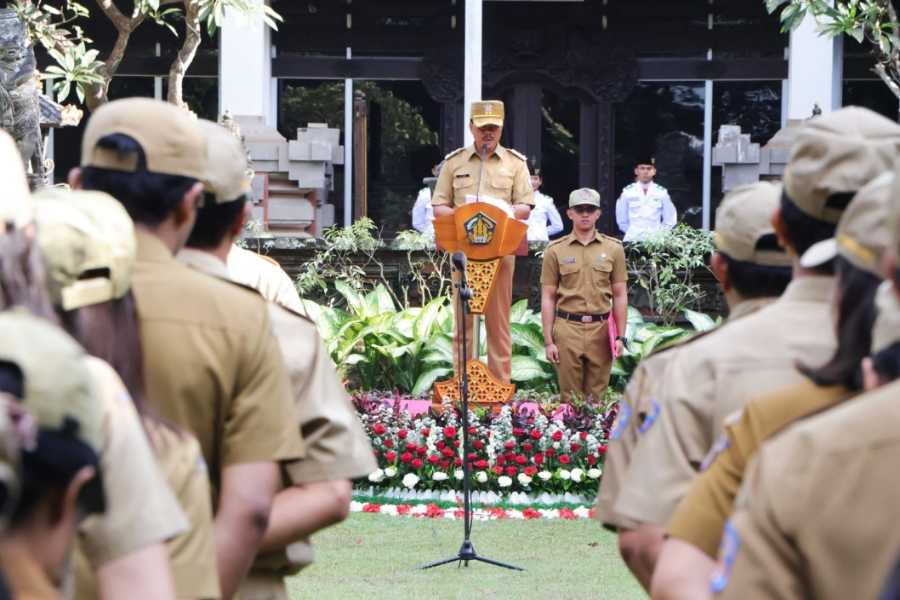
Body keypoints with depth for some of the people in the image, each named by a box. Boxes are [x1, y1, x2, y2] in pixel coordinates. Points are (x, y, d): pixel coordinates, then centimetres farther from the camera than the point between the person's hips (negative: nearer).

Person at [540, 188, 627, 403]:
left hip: (601, 329, 1)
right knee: (570, 398, 1)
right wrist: (548, 341, -1)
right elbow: (548, 298, 5)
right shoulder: (556, 250, 5)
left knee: (596, 397, 4)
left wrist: (620, 336, 2)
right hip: (568, 328, -1)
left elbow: (620, 296, 9)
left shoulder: (613, 248, 8)